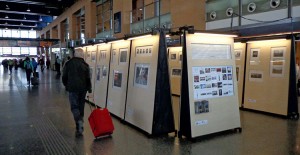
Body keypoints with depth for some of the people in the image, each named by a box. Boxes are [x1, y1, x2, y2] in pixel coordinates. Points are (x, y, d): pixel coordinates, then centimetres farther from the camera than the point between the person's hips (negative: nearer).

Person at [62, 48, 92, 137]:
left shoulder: (68, 64, -3)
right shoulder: (85, 65, -3)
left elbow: (64, 77, 3)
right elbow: (88, 78, -3)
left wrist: (66, 85, 20)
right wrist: (89, 88, 9)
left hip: (72, 89, -2)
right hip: (83, 89, 2)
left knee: (74, 106, 3)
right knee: (81, 106, 13)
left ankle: (79, 121, -22)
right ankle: (79, 127, 21)